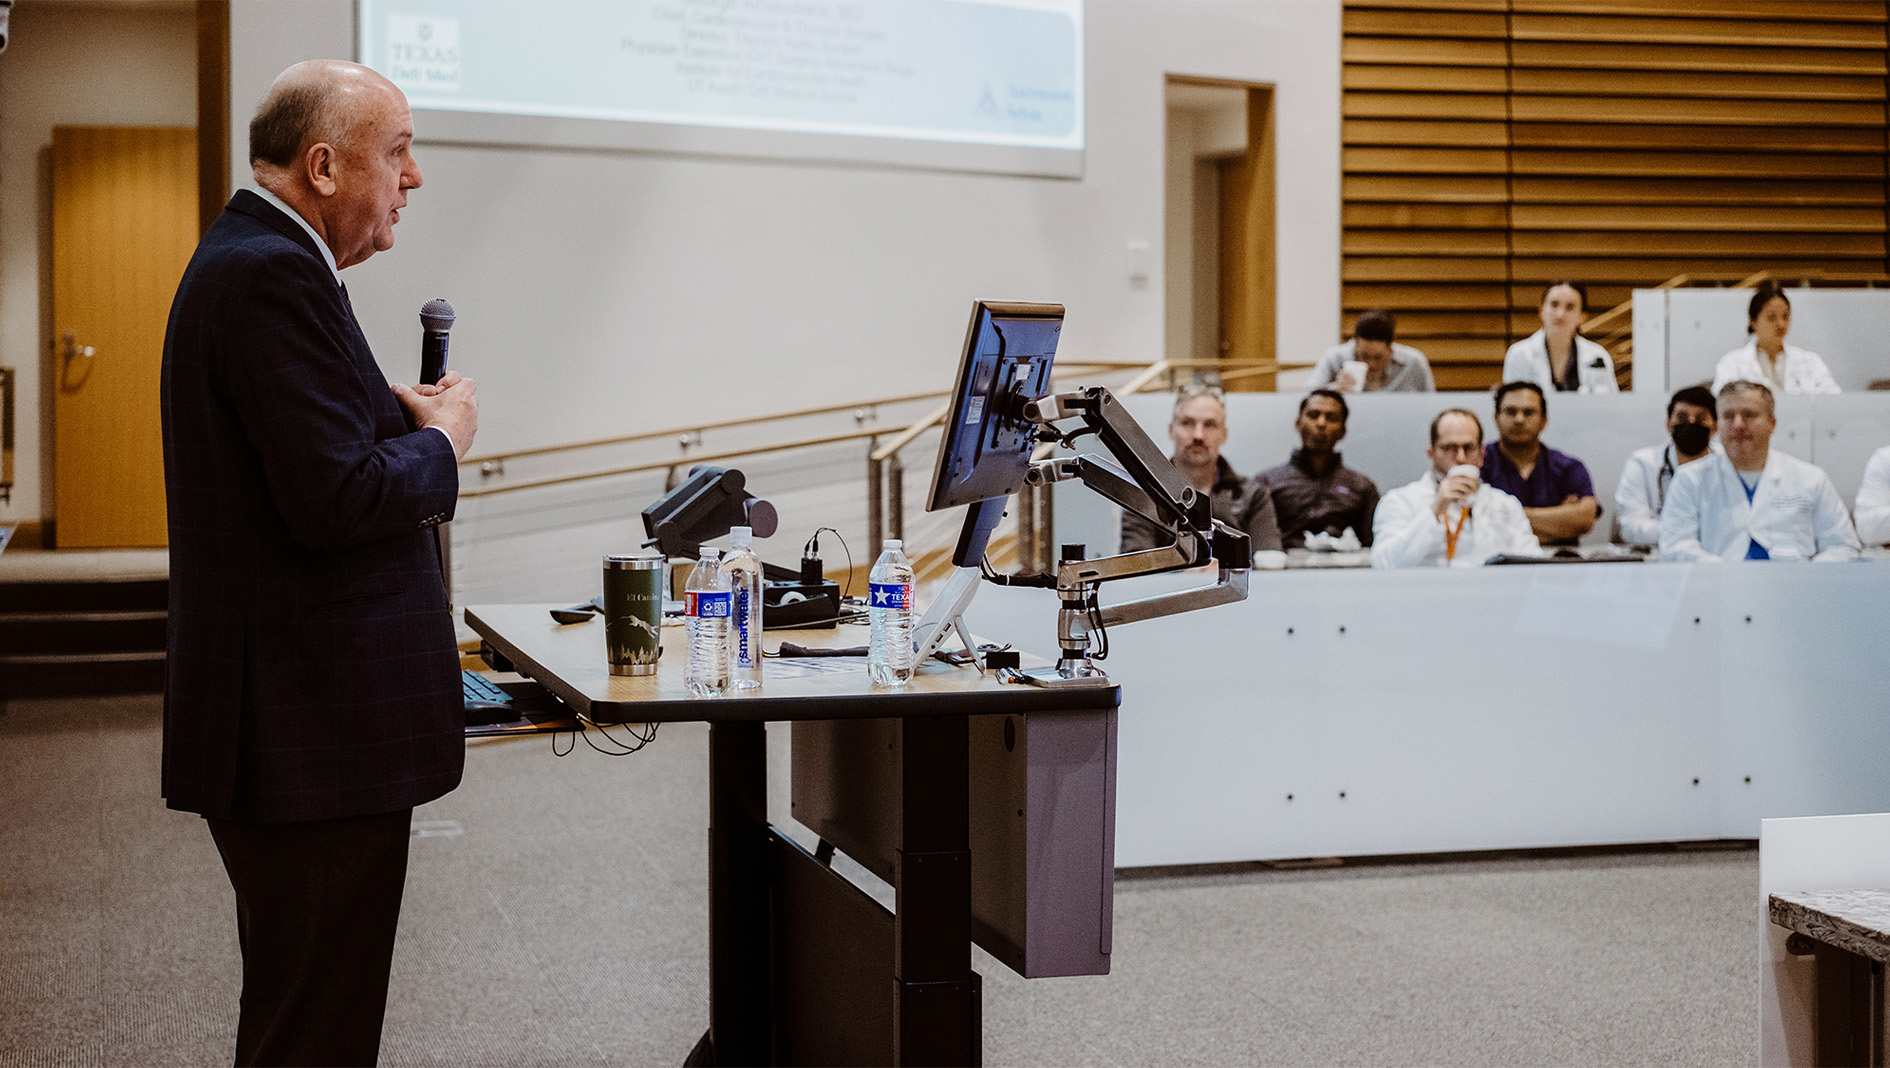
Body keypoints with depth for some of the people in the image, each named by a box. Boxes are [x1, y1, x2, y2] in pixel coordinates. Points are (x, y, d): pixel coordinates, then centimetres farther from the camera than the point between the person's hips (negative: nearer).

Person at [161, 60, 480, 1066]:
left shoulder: (249, 259, 16)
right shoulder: (274, 275, -18)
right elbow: (337, 501, -25)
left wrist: (397, 417, 5)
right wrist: (440, 435, -8)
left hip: (290, 732, 11)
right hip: (313, 740, -11)